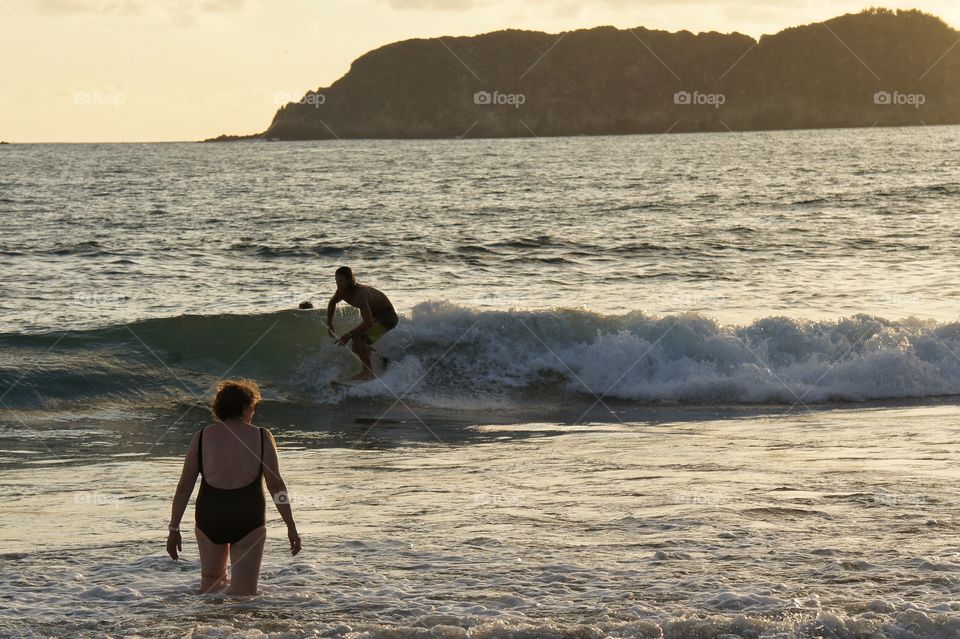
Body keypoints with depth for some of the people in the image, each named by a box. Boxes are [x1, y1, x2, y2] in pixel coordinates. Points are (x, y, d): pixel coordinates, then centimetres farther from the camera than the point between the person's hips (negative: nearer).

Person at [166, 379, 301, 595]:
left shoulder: (201, 437, 2)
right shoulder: (261, 437, -2)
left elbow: (184, 486, 1)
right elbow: (275, 485, -5)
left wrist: (174, 529, 6)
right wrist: (291, 527, 1)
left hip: (209, 519, 2)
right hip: (248, 520, -2)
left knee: (211, 578, 25)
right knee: (244, 592, 1)